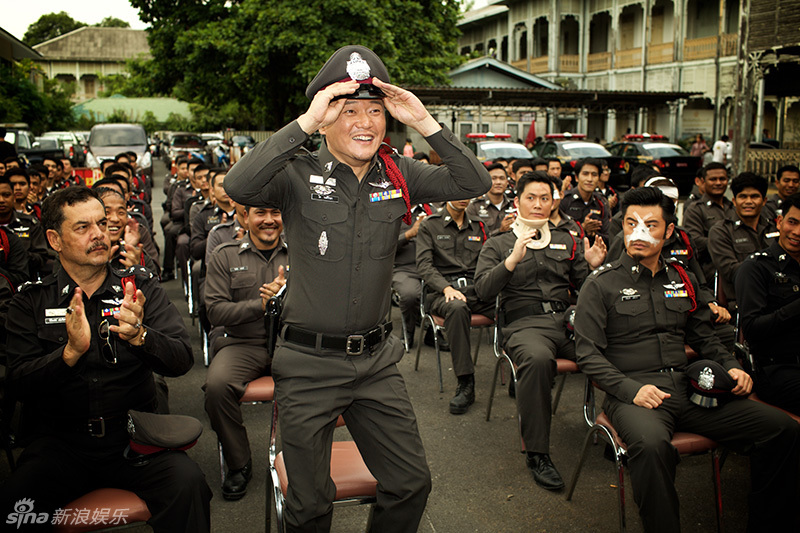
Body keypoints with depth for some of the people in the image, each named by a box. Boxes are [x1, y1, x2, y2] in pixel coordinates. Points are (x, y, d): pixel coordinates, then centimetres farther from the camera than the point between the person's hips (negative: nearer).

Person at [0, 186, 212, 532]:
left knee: (187, 483, -28)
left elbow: (181, 360, -5)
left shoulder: (141, 288, 6)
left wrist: (139, 335, -25)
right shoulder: (30, 302, 6)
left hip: (133, 435, 0)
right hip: (60, 441, 1)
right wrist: (71, 352, -23)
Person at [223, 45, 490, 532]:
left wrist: (424, 122, -16)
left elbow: (475, 183, -6)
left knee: (412, 484, 16)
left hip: (376, 359, 4)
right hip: (309, 363, -3)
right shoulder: (300, 175, -8)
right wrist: (304, 123, -28)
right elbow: (238, 187, -26)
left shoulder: (399, 175, 2)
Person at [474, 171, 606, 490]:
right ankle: (536, 453, -23)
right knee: (537, 358, -38)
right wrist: (512, 260, -14)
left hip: (567, 320, 3)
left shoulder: (567, 241, 24)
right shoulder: (498, 245, 14)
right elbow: (483, 291, -1)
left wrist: (593, 267, 0)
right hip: (524, 323, -3)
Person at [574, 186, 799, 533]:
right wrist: (632, 389, -18)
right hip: (631, 395, -5)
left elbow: (702, 337, 27)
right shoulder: (601, 284, 2)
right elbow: (588, 354, -4)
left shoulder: (682, 280, 18)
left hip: (688, 388, 5)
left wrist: (730, 367, 7)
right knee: (652, 444, -39)